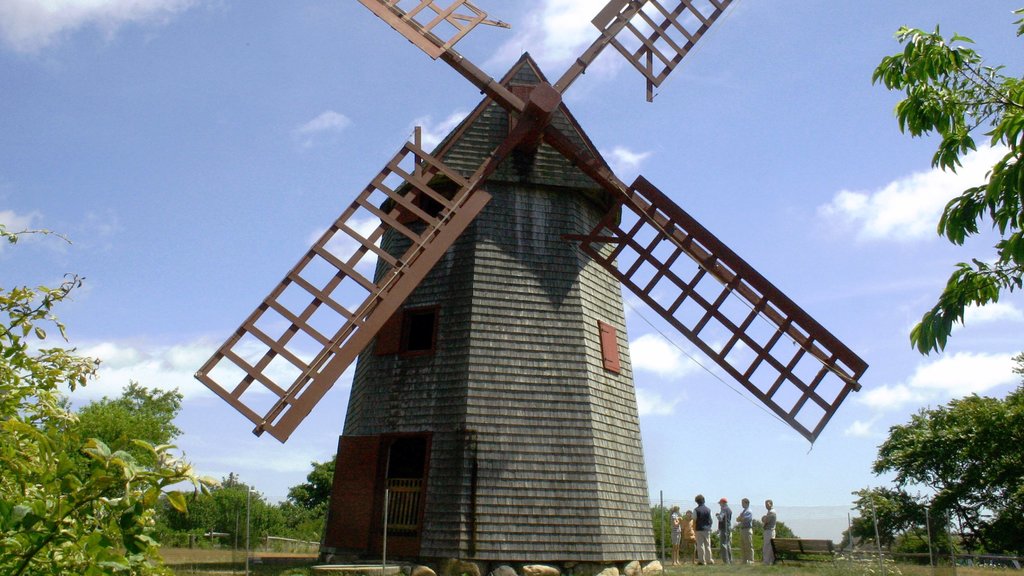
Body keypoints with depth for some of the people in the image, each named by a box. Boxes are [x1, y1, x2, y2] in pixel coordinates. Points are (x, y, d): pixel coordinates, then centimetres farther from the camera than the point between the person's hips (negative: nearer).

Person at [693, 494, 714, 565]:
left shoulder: (696, 510, -7)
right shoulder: (708, 509, 4)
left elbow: (694, 521, -7)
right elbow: (710, 520, 6)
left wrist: (694, 528, 5)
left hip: (699, 529, -3)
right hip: (707, 529, 3)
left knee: (700, 545, 0)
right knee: (708, 545, 11)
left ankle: (702, 560, -1)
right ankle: (709, 560, 12)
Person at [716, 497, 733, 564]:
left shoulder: (723, 509, -12)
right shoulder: (730, 510, 14)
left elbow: (720, 518, -21)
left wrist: (717, 515, -2)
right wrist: (719, 515, 22)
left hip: (724, 529, -9)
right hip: (729, 528, 9)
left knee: (723, 545, -7)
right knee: (728, 545, 15)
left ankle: (726, 560, -11)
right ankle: (730, 560, 17)